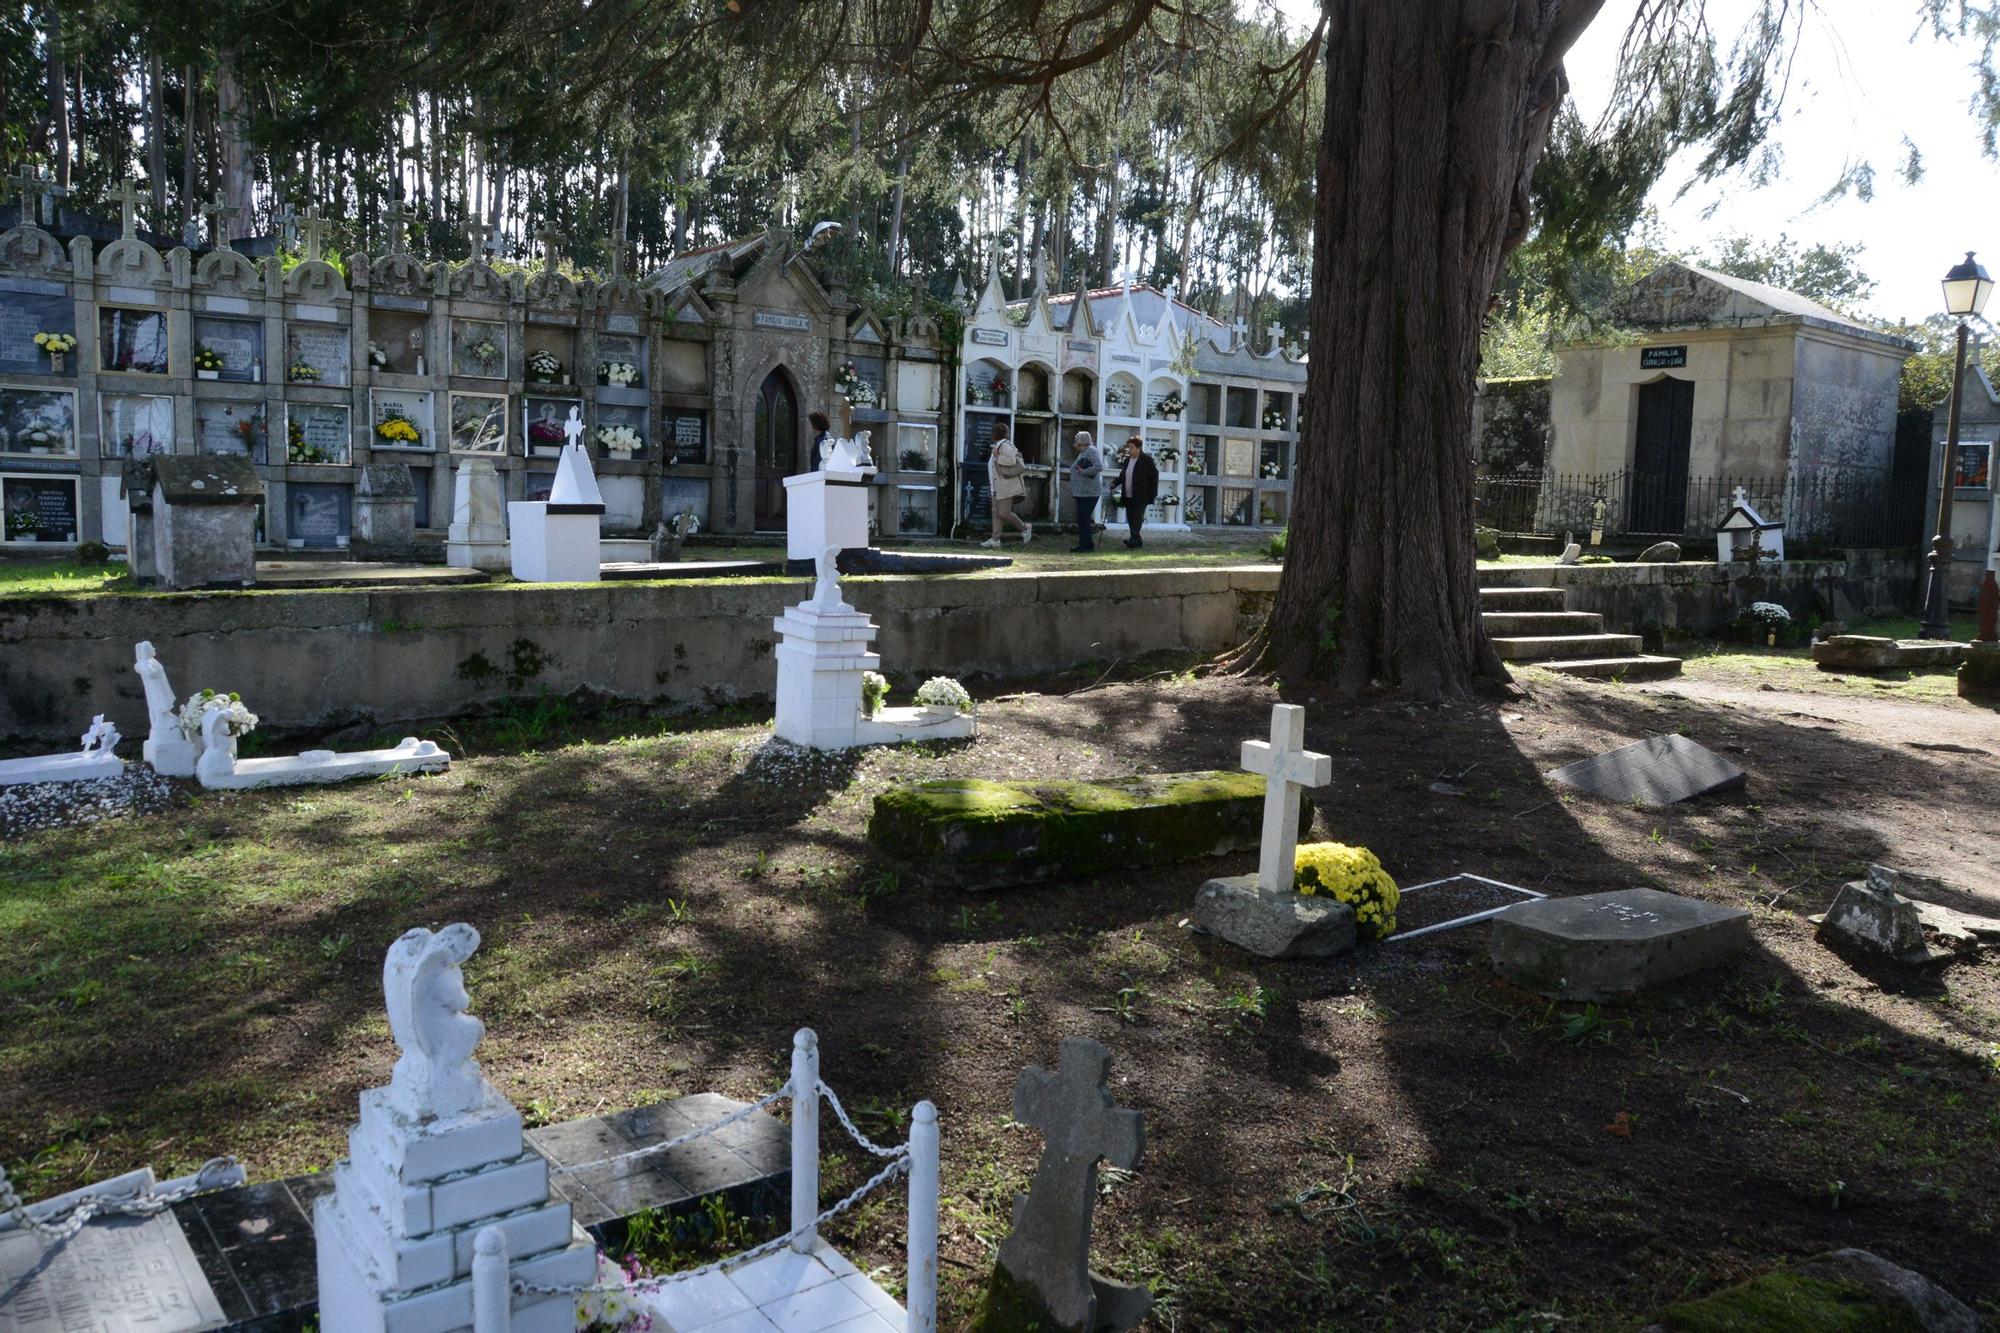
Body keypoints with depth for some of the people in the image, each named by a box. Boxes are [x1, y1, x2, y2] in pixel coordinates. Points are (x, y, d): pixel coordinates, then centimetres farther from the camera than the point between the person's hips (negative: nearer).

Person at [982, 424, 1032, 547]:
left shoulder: (1005, 445, -13)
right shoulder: (998, 446, 18)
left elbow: (1012, 460, -27)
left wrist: (997, 457, -18)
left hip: (1007, 485, -10)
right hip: (999, 486, 10)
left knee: (1004, 513, -13)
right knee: (996, 512, 3)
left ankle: (1025, 528, 5)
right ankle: (995, 539, 1)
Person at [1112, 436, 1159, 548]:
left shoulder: (1147, 460, -6)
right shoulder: (1126, 460, 13)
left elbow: (1154, 476, -5)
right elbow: (1122, 475, 22)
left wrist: (1153, 494, -10)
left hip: (1141, 496, -7)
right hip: (1128, 496, 7)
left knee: (1137, 518, -13)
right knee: (1130, 519, 6)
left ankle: (1134, 538, -20)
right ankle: (1137, 541, 13)